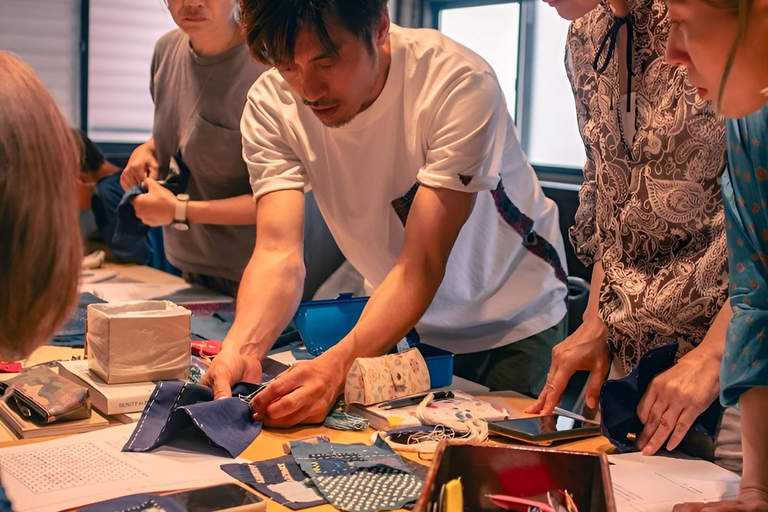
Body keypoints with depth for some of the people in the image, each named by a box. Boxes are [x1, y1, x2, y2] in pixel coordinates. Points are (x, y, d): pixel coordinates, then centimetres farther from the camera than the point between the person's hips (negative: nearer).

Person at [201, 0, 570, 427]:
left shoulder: (460, 85, -32)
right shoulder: (271, 104, -19)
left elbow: (421, 264, -36)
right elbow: (278, 251, -27)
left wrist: (337, 364, -51)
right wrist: (240, 349, -47)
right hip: (401, 321, 3)